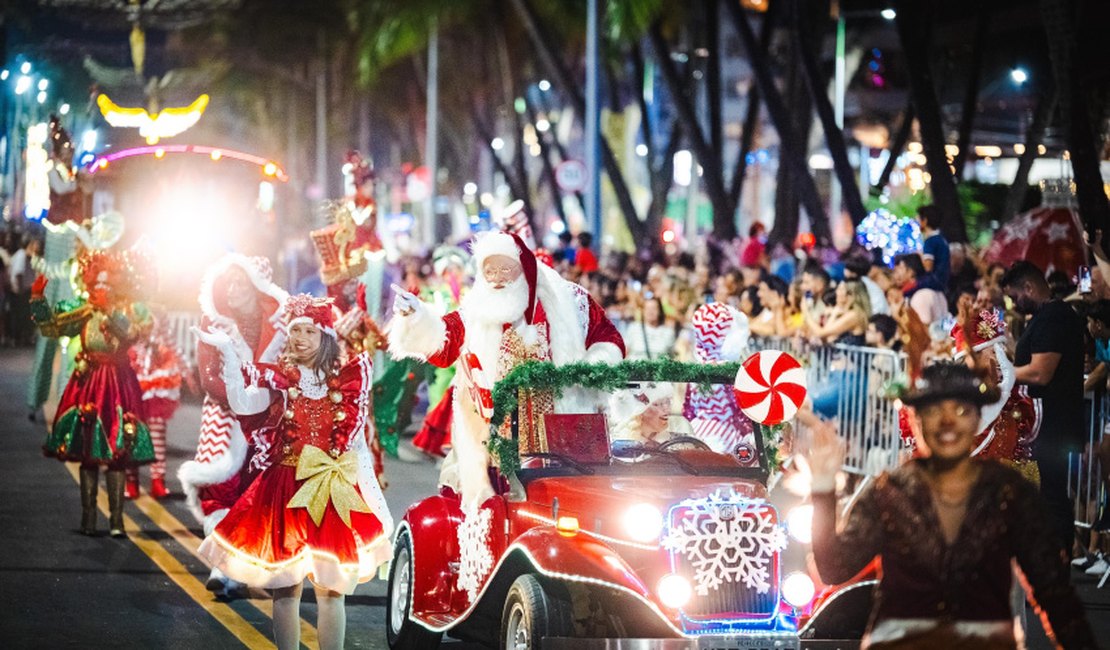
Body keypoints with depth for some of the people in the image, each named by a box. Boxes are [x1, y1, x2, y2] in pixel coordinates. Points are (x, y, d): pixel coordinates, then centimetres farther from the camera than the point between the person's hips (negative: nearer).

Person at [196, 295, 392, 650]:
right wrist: (227, 352, -25)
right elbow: (242, 404, -18)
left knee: (331, 589, 2)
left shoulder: (346, 380, 5)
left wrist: (374, 500, 3)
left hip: (333, 492, 0)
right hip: (284, 490, 0)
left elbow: (358, 445, 7)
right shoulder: (277, 379, 3)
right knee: (286, 588, 3)